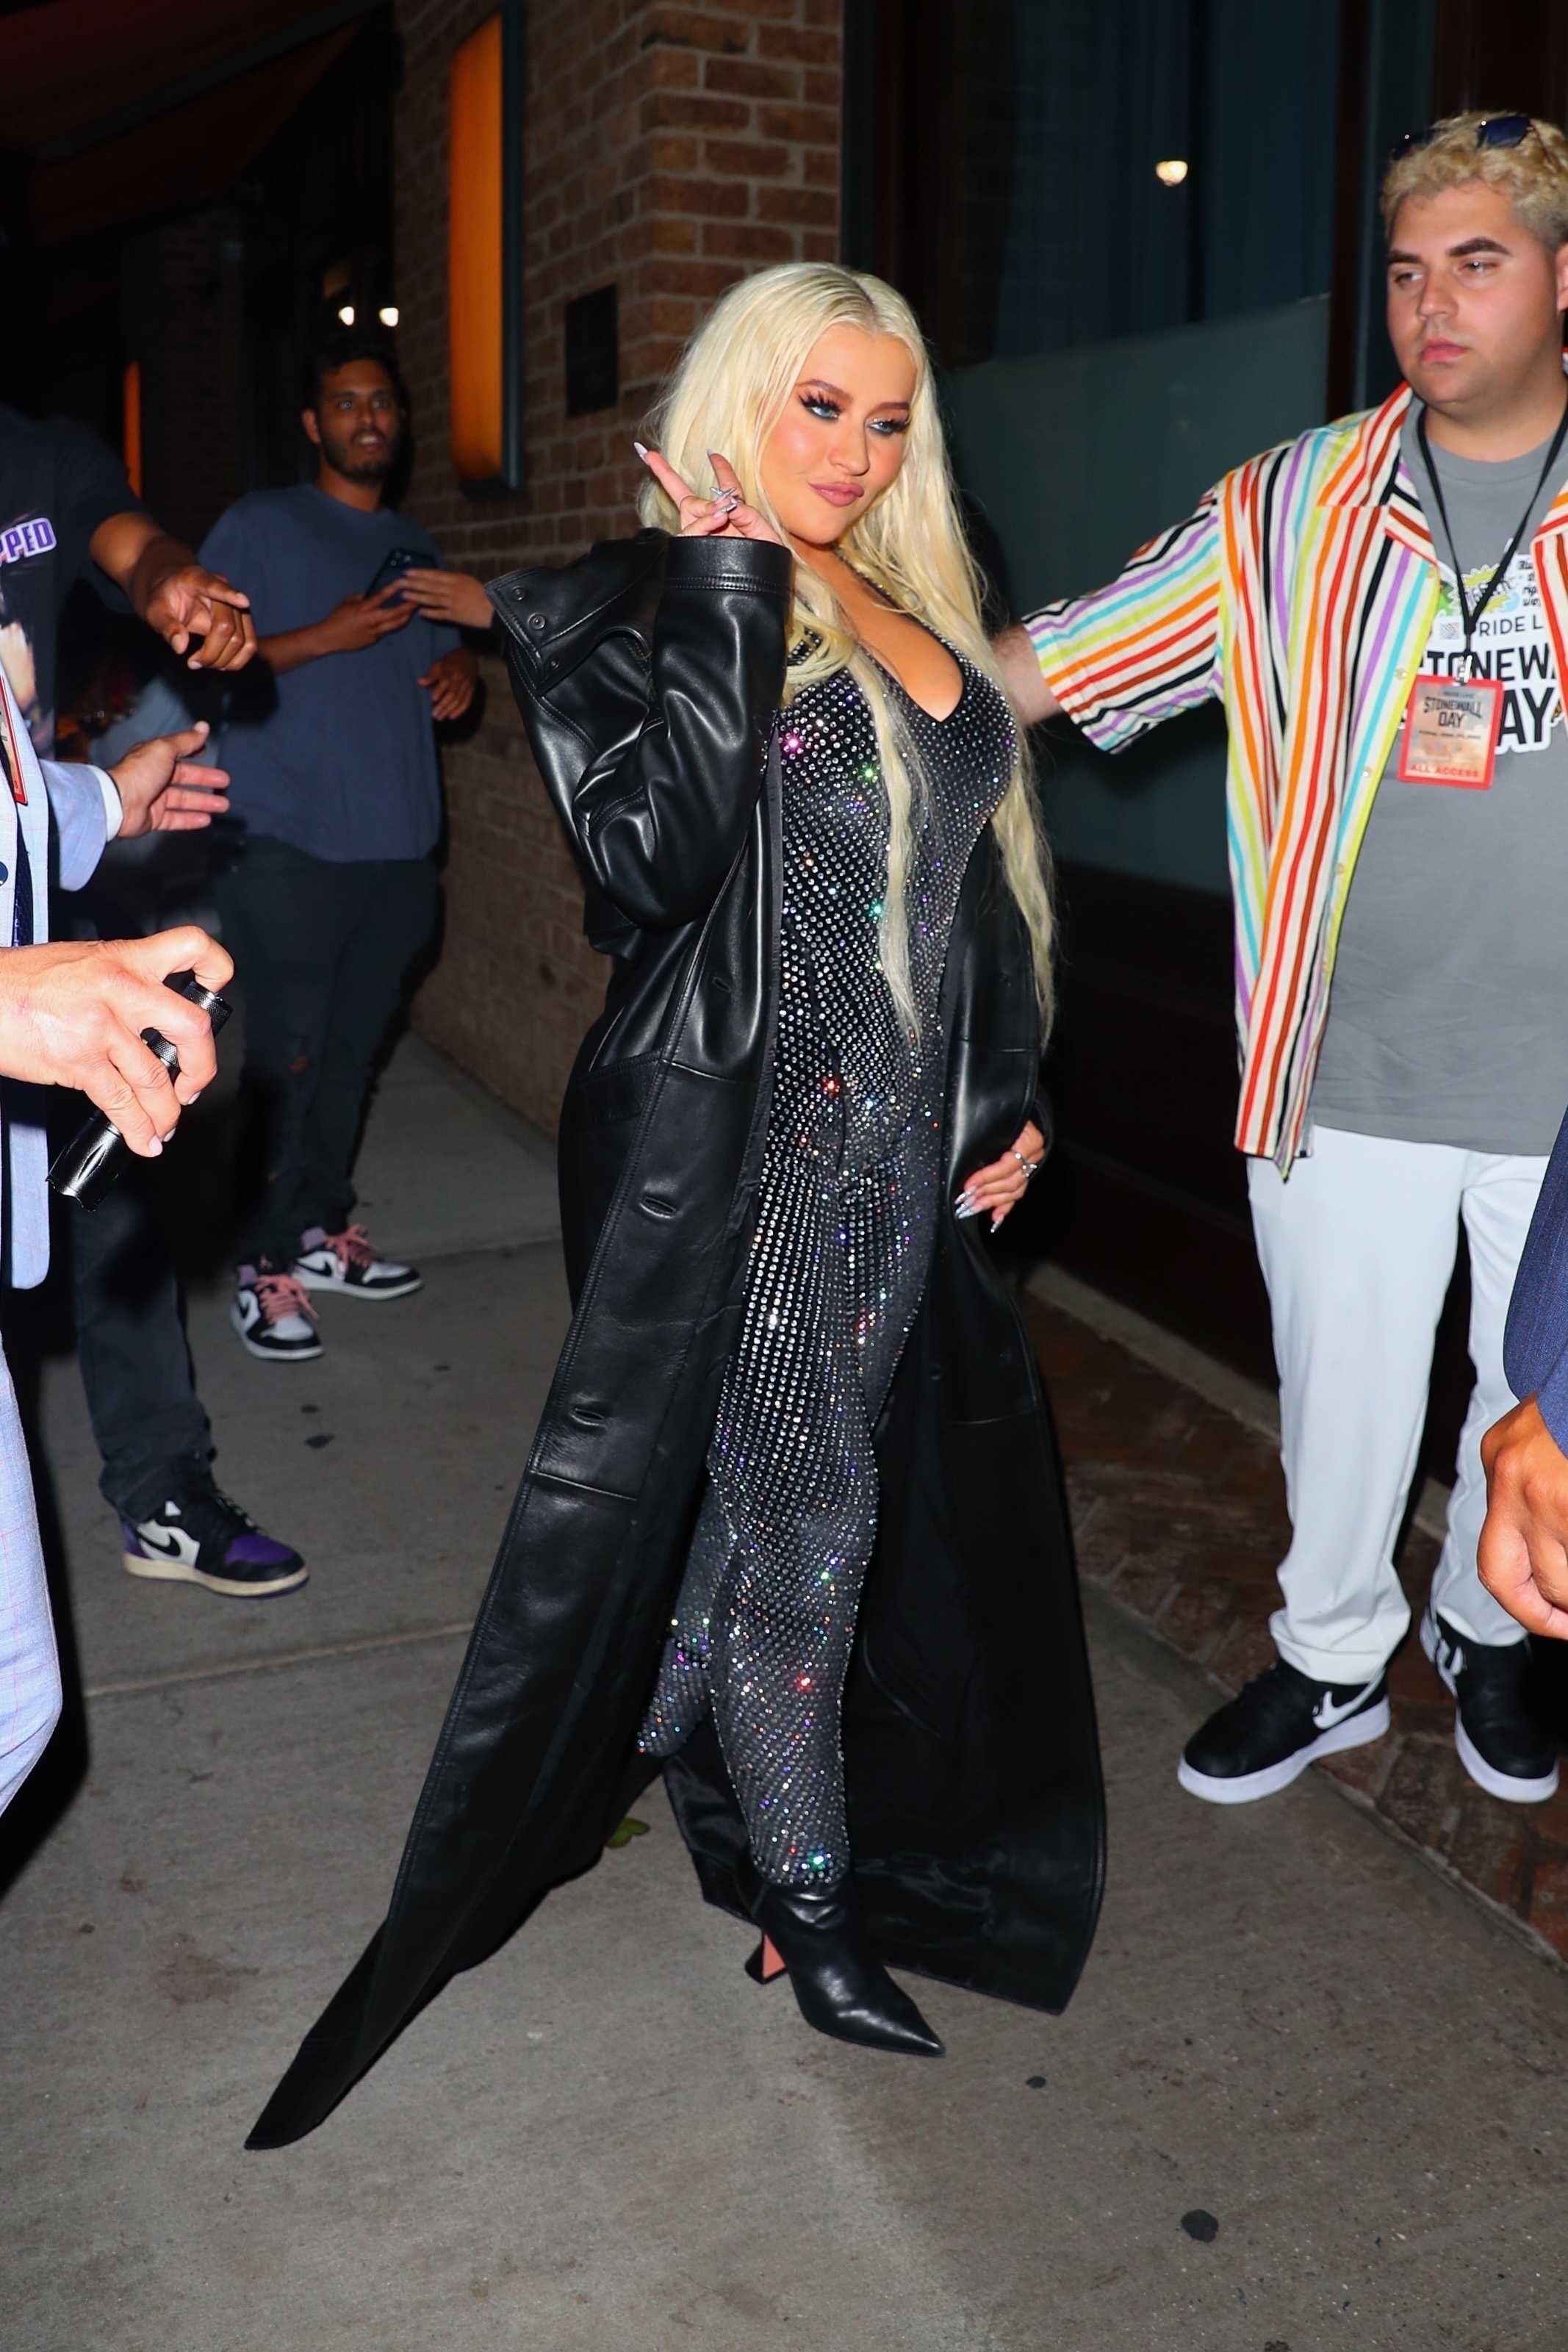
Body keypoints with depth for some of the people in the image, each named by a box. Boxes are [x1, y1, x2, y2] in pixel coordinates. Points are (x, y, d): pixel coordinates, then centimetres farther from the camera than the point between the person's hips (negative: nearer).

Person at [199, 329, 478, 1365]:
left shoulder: (416, 545, 18)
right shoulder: (260, 526, 0)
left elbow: (441, 653, 28)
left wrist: (462, 671, 4)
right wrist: (328, 636, -15)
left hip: (398, 843, 6)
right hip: (294, 843, -5)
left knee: (351, 1049, 10)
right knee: (288, 1057, -5)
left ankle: (326, 1230, 22)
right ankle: (268, 1265, 4)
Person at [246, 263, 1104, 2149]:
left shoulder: (911, 613, 12)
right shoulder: (653, 604, -8)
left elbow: (975, 880, 12)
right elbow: (657, 856, -25)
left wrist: (1010, 1093, 8)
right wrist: (730, 583, -22)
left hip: (910, 1134, 7)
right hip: (743, 1136, -7)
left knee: (907, 1468, 16)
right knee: (802, 1500, 1)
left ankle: (733, 1769, 38)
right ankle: (810, 1894, 18)